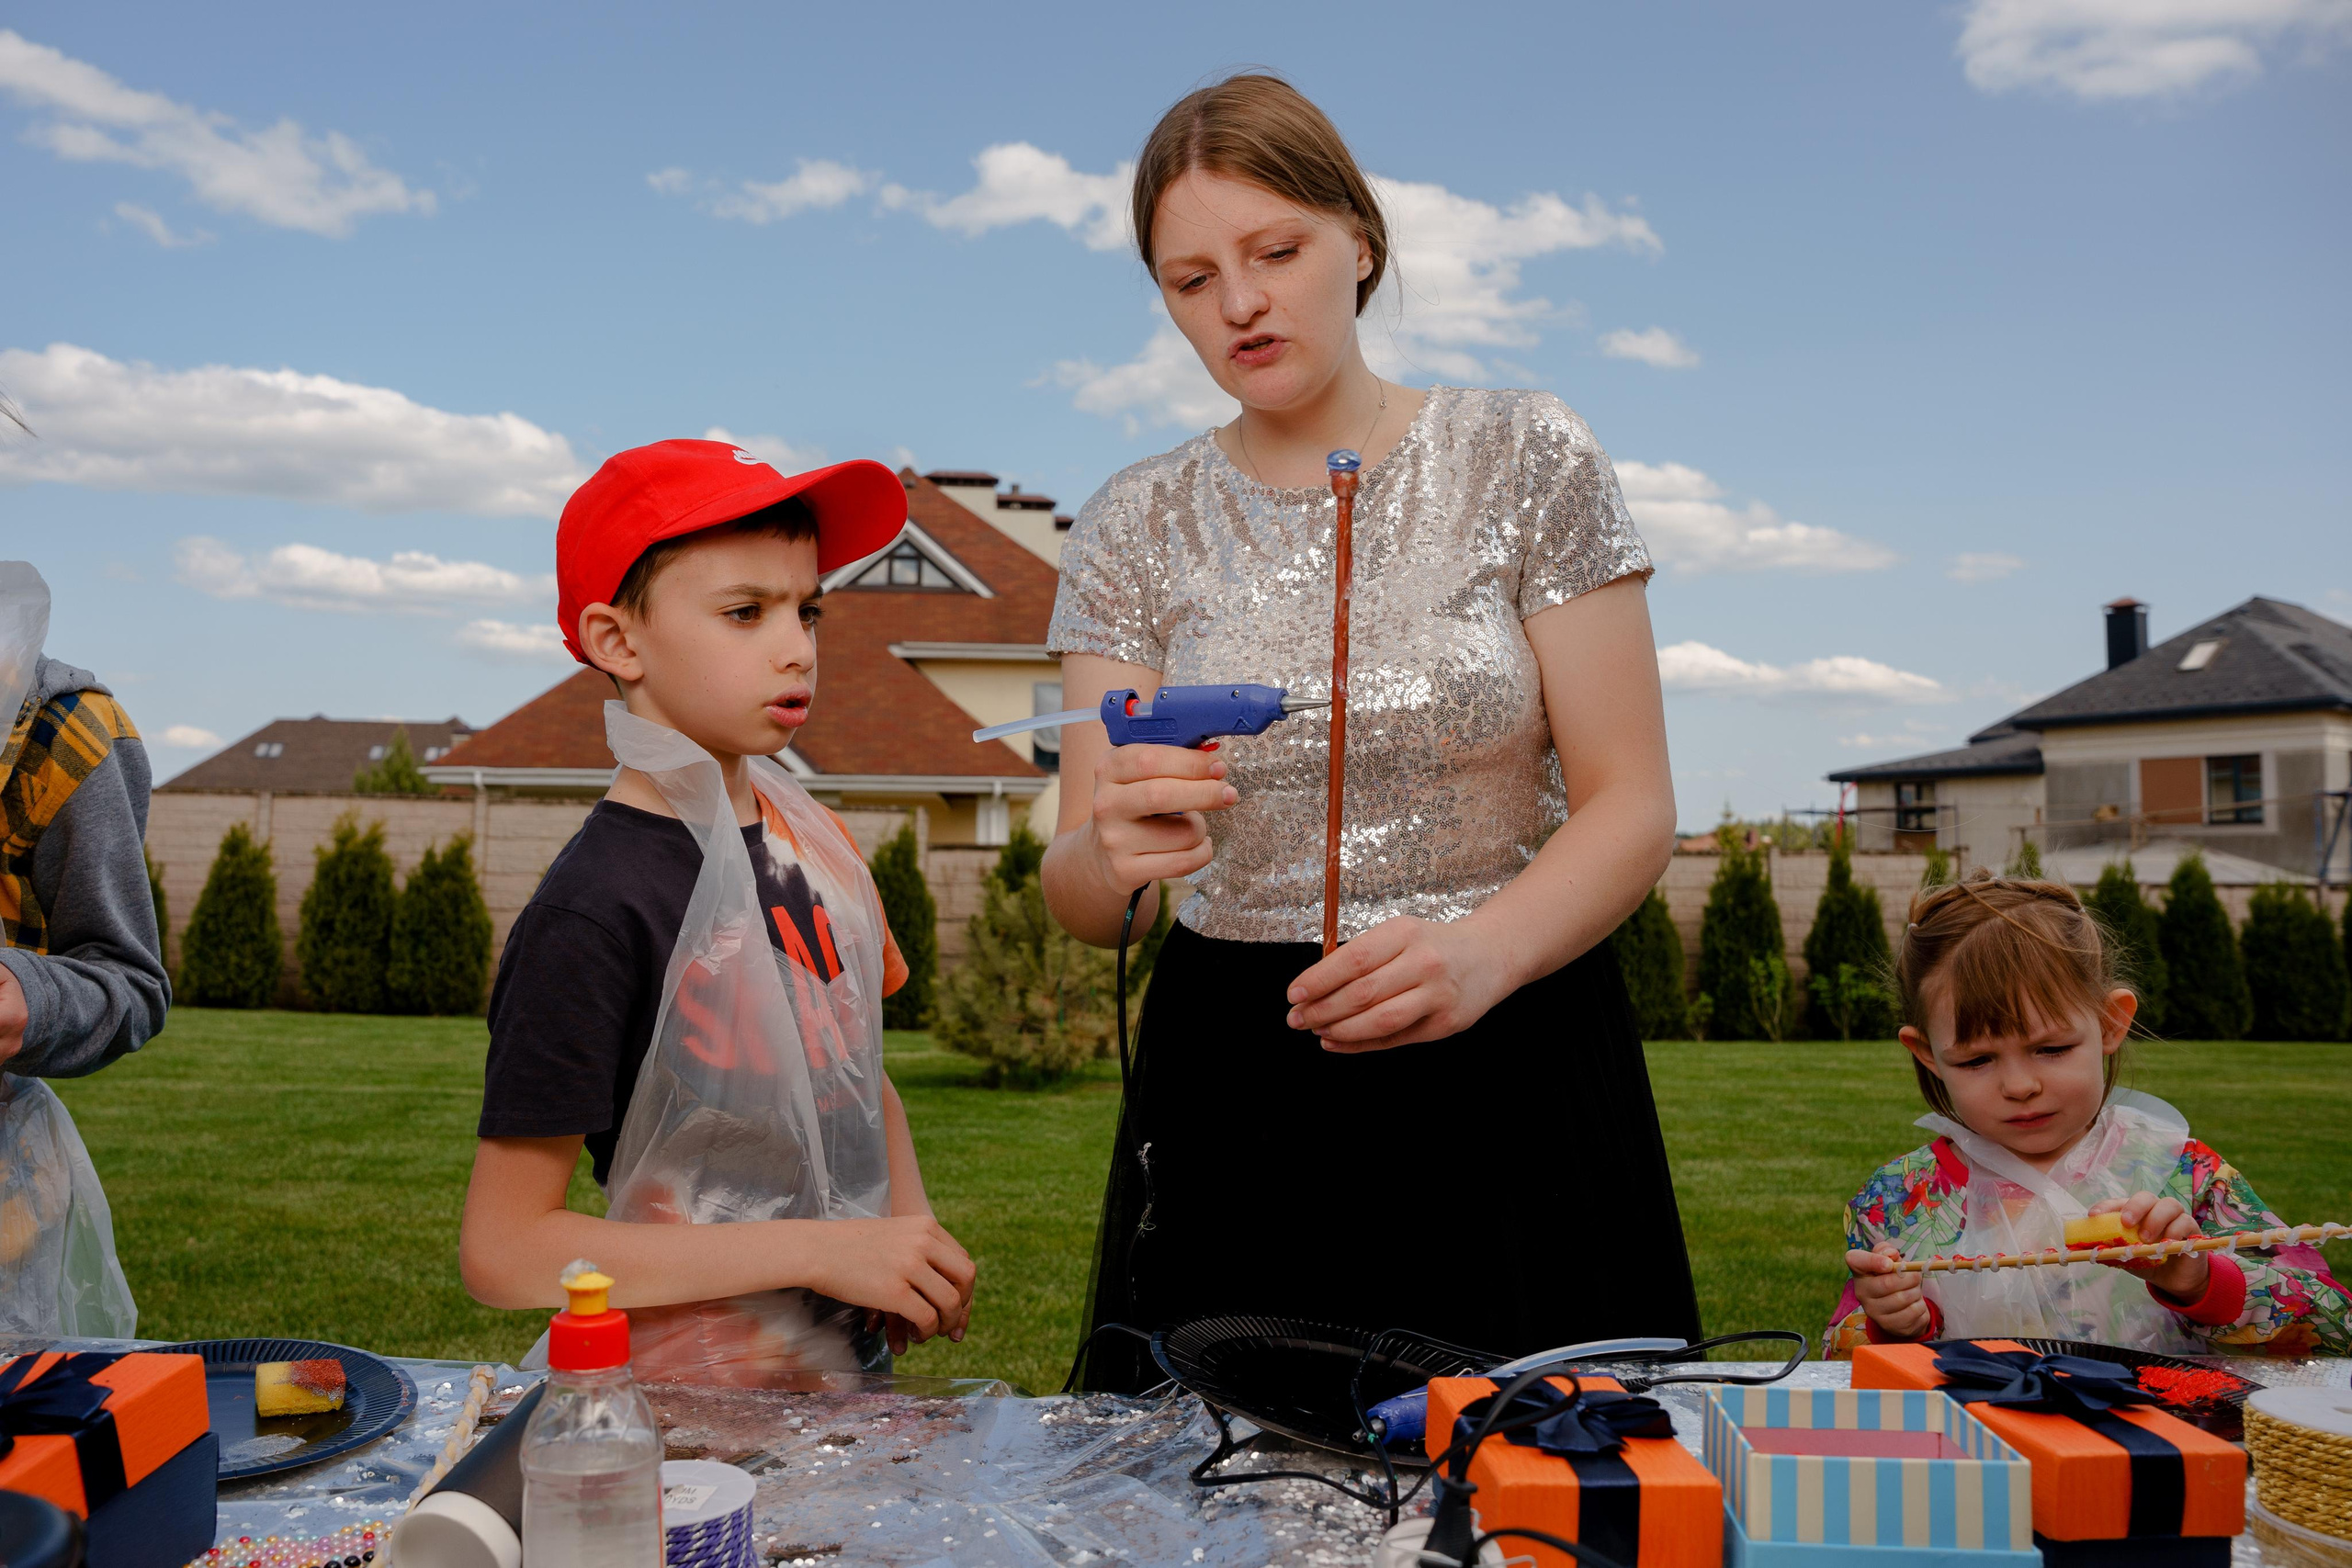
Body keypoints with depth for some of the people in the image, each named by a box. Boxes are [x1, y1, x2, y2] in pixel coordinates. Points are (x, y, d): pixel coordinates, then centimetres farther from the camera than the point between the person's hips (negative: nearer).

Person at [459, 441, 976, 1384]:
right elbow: (502, 1251, -20)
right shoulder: (591, 916, -20)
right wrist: (819, 1249, -22)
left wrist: (913, 1232, -2)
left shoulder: (811, 839, 2)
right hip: (695, 1410, -6)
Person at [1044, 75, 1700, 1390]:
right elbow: (1080, 902, -1)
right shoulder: (1136, 528, 5)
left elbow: (1632, 809, -4)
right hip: (1234, 1096, 2)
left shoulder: (1528, 458, 0)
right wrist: (1110, 858, -25)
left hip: (1513, 1076, -1)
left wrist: (1481, 952, -23)